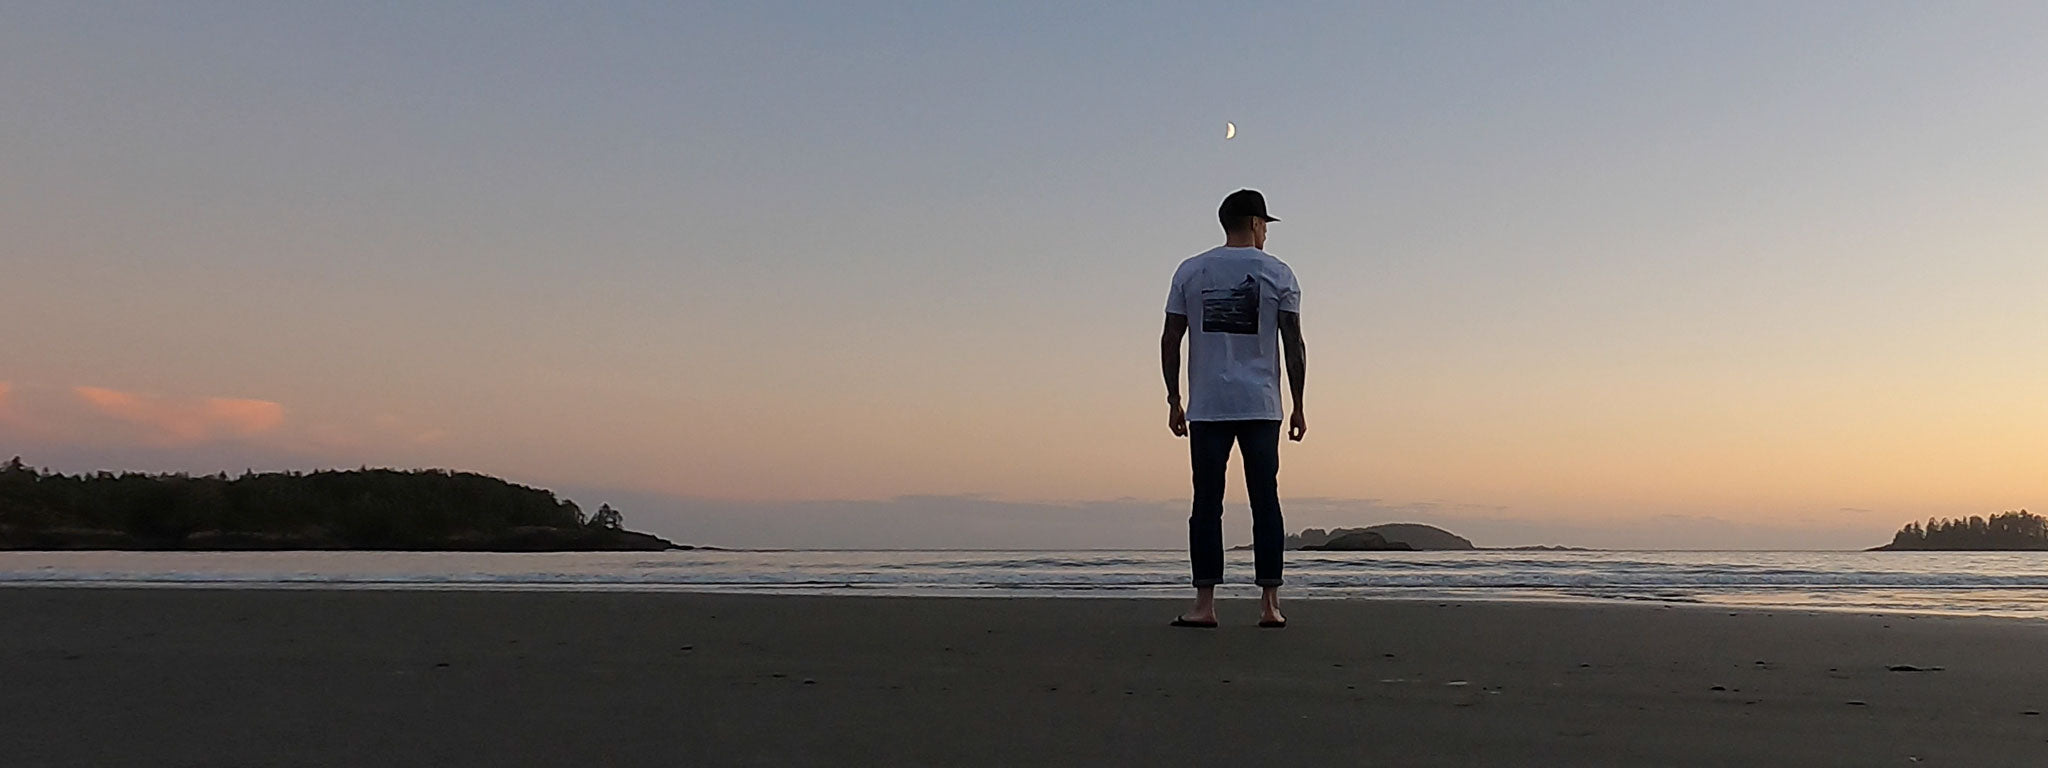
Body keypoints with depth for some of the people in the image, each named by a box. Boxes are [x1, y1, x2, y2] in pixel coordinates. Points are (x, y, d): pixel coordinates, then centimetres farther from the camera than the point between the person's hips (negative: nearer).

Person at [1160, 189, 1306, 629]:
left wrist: (1173, 401, 10)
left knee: (1207, 504, 2)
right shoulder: (1278, 273, 4)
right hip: (1262, 408, 0)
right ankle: (1269, 604, 5)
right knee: (1265, 503, 5)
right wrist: (1298, 406, 5)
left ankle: (1205, 604, 0)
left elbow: (1170, 341, 4)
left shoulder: (1190, 272, 7)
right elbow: (1293, 343, 0)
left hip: (1206, 408, 1)